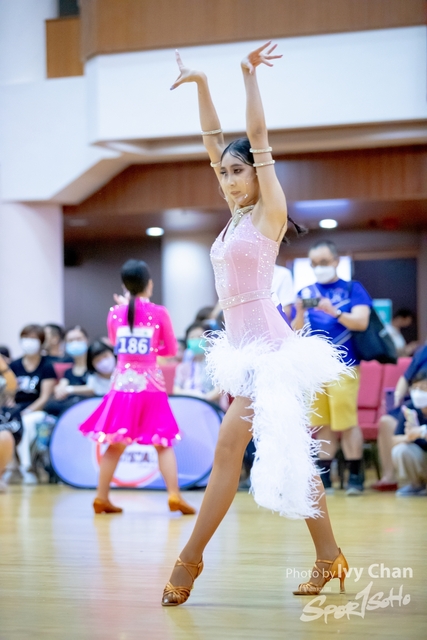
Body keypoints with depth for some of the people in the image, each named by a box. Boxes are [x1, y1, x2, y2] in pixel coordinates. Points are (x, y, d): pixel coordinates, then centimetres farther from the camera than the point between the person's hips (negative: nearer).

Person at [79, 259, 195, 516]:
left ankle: (102, 497, 7)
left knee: (116, 444, 8)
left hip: (123, 383, 3)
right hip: (151, 384, -3)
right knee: (164, 443, 2)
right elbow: (170, 350, 3)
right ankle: (174, 496, -7)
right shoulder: (159, 313, -5)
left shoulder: (115, 314, 2)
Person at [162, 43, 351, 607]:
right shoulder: (237, 216, 14)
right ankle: (328, 555, 11)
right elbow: (214, 142, 17)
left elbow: (258, 137, -10)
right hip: (243, 346, 8)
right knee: (290, 453, 8)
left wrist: (250, 75, -7)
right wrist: (200, 86, 16)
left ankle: (190, 561, -10)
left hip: (266, 345, -8)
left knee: (228, 448, -12)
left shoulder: (270, 212, -5)